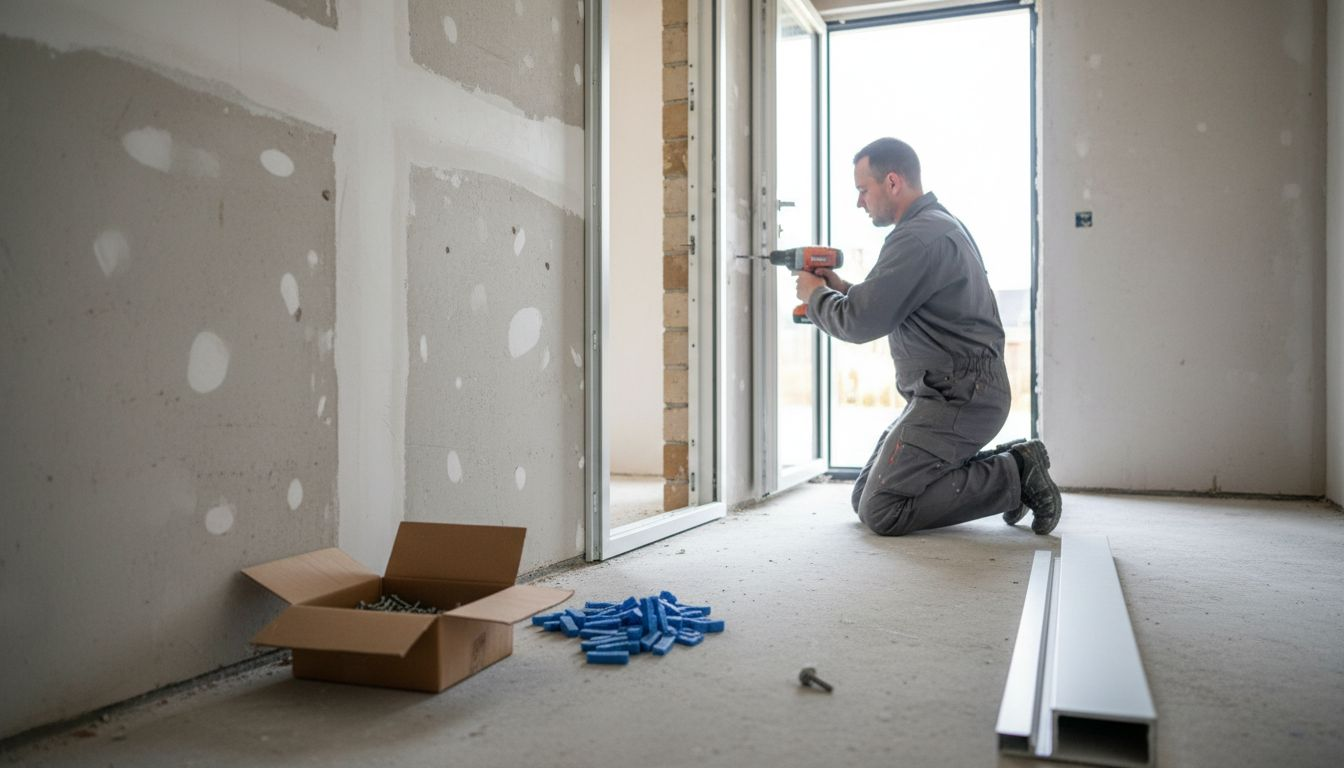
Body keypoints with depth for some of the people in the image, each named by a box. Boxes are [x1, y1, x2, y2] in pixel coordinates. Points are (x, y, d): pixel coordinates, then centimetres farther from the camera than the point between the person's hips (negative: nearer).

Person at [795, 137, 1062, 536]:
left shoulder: (918, 237, -18)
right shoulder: (941, 224, 17)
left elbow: (860, 323, -20)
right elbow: (889, 308, 24)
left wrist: (815, 295, -1)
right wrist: (842, 289, 12)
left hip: (957, 397, -11)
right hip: (956, 392, 11)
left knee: (880, 511, -12)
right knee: (865, 496, 10)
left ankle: (1014, 475, -4)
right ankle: (1005, 466, 11)